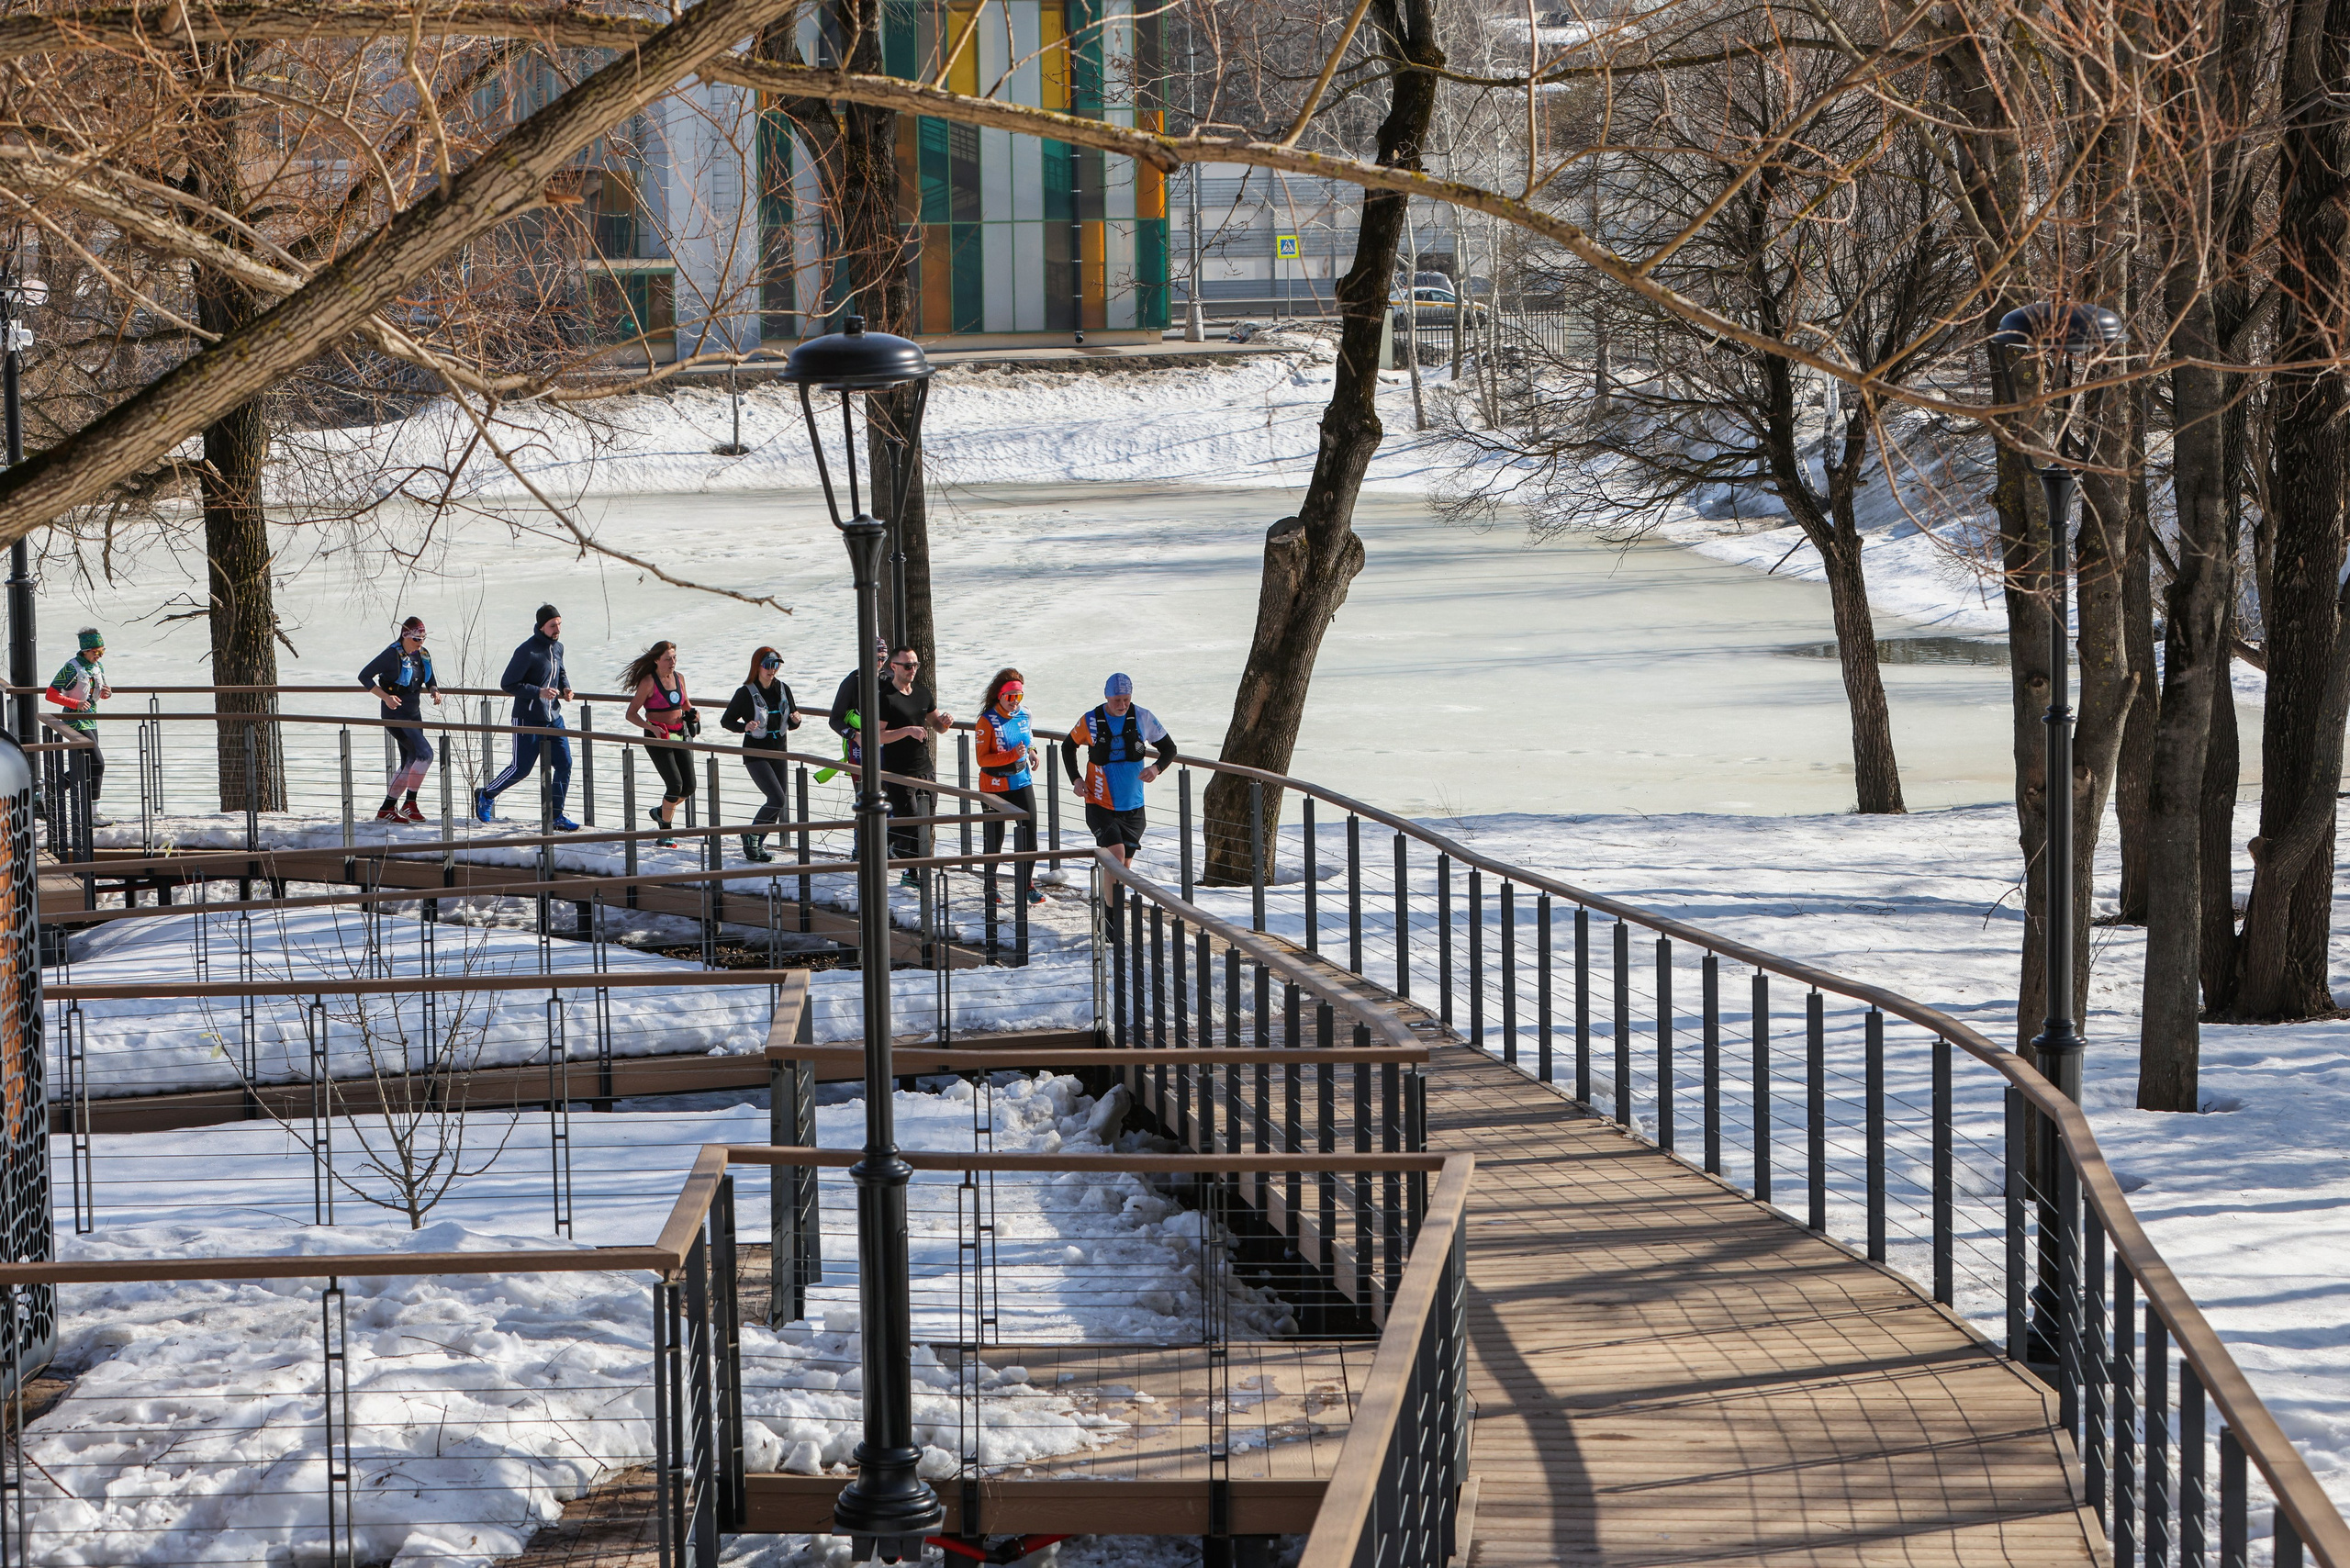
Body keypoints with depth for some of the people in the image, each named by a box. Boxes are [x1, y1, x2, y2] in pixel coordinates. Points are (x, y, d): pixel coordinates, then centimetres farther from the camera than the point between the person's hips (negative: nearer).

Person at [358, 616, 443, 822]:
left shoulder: (423, 655, 6)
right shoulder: (392, 655, -16)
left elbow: (430, 681, 20)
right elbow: (364, 677, -14)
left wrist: (435, 691, -4)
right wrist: (385, 697, -24)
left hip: (414, 714, 8)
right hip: (395, 715, -8)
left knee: (410, 763, 10)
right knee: (424, 753, -20)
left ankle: (387, 809, 18)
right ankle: (409, 803, -11)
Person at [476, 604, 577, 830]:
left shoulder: (557, 647, 7)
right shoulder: (527, 651, -17)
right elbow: (508, 683, -15)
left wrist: (565, 687, 5)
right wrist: (538, 692, -22)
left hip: (553, 718, 7)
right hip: (528, 720, -7)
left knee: (564, 765, -1)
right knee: (521, 768, 0)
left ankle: (556, 816, 9)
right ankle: (486, 795, 25)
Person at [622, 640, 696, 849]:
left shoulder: (679, 678, 6)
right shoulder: (649, 682, -12)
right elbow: (631, 714, -12)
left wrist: (692, 713, 3)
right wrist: (652, 728, -26)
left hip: (680, 735, 6)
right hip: (658, 738, -6)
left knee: (689, 787, 3)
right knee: (675, 784, -16)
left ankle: (661, 812, 31)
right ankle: (664, 835, -3)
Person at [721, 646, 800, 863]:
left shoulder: (783, 689, 5)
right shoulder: (746, 693, -11)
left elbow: (791, 725, 13)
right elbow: (726, 720, -5)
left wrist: (795, 720, -11)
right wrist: (745, 727, -24)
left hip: (778, 752, 6)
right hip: (755, 754, -6)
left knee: (782, 804, 5)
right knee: (777, 799, -17)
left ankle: (757, 844, 21)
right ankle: (750, 835, 2)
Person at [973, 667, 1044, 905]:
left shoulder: (1023, 715, 3)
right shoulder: (987, 721, -14)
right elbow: (982, 759, -17)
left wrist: (1031, 750, 2)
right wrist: (1011, 755, -28)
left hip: (1023, 782, 5)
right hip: (995, 787, -5)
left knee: (1029, 834, 0)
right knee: (994, 839, 5)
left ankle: (1025, 883, 16)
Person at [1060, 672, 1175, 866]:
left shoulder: (1143, 718, -4)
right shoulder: (1090, 721, -7)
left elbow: (1169, 748, 8)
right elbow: (1068, 747, 11)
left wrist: (1157, 768, -14)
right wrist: (1076, 779, -4)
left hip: (1133, 806, 3)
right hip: (1100, 806, -3)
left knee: (1124, 866, 10)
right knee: (1117, 853, -21)